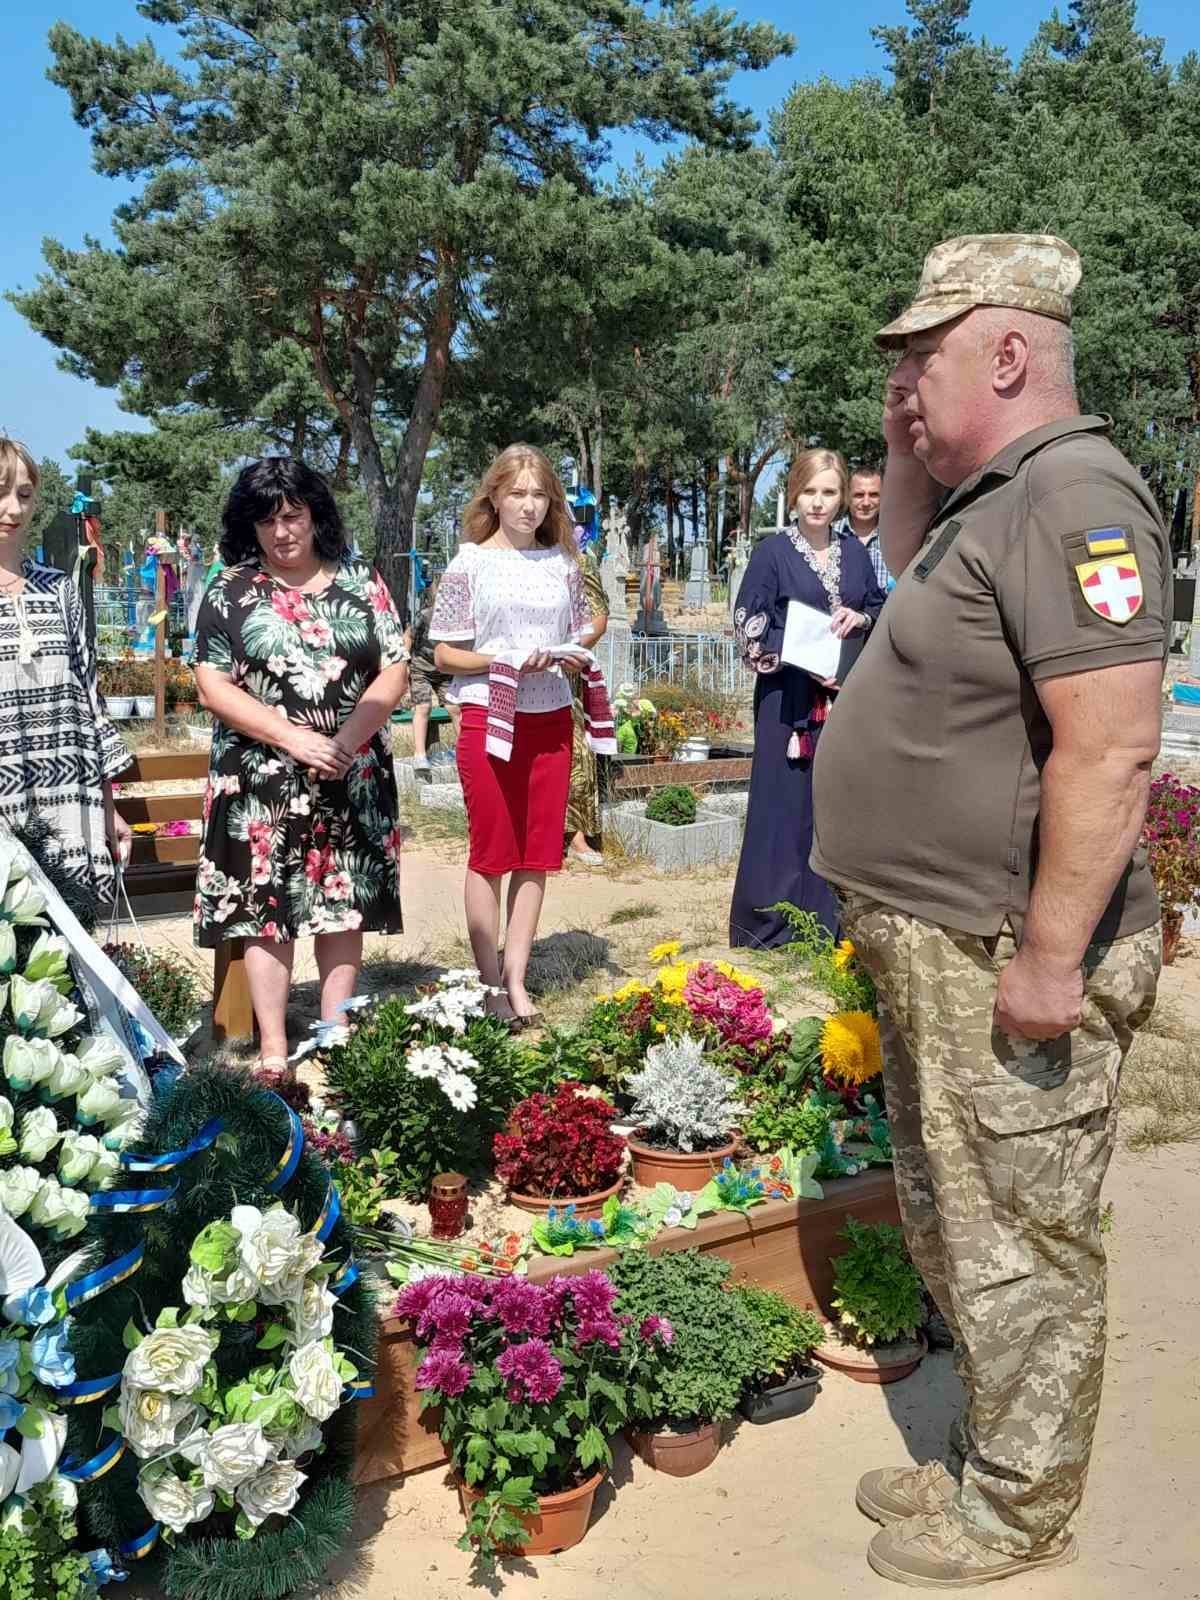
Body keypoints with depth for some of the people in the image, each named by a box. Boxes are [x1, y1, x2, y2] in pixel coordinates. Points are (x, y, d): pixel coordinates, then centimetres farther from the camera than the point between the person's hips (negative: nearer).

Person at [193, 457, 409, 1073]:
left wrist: (347, 740, -13)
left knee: (345, 903, 6)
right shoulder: (230, 589, 3)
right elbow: (213, 686, -4)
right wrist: (294, 738, -15)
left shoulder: (360, 581, 7)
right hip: (262, 780, -1)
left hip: (353, 778, 2)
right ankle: (274, 1049, 10)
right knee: (265, 905, 0)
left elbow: (394, 671, 3)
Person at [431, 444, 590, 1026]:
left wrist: (574, 656, -5)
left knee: (537, 855, 5)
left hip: (551, 721, 4)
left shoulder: (562, 562, 9)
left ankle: (516, 981, 14)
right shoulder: (470, 563, -1)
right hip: (489, 717, -4)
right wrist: (504, 662, -17)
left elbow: (580, 635, 18)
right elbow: (445, 653, -2)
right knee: (490, 853, 2)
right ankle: (490, 985, 12)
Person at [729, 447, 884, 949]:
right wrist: (804, 661, -17)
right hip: (790, 699, -4)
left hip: (845, 698, 5)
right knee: (785, 806, -2)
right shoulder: (772, 552, -2)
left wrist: (860, 619, -3)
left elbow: (880, 608, 20)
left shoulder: (855, 553, 11)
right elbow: (750, 627, -6)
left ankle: (828, 922, 18)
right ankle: (766, 925, 8)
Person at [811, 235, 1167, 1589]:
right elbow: (919, 596, 33)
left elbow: (1110, 753, -25)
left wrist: (1049, 959, -24)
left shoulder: (1071, 496, -18)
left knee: (1017, 1249, 6)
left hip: (1006, 962, -10)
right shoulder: (992, 497, 13)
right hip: (933, 950, 10)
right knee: (950, 1227, 21)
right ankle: (985, 1464, 39)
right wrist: (907, 465, 16)